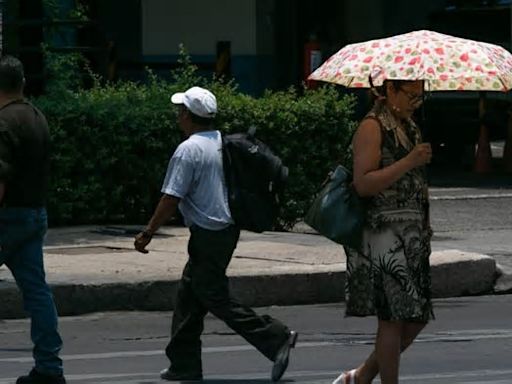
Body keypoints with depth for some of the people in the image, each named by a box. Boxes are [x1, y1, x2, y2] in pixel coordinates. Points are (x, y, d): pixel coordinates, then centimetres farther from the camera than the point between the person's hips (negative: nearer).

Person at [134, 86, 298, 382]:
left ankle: (276, 338, -6)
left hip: (208, 235, -9)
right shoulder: (223, 142, 8)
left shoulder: (189, 150, -17)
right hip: (228, 227, 9)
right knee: (189, 296, 14)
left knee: (217, 299, -3)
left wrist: (148, 233, -8)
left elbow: (171, 199, -17)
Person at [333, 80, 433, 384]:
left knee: (417, 318, 8)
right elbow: (363, 184, -19)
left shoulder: (409, 127, 18)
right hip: (383, 235, -9)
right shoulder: (372, 127, -9)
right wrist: (409, 162, -22)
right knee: (394, 317, -7)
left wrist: (424, 225, 20)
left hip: (412, 234, 9)